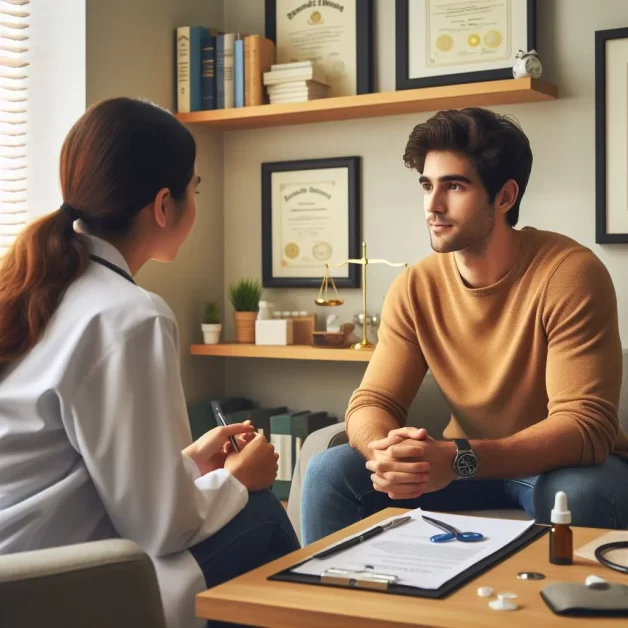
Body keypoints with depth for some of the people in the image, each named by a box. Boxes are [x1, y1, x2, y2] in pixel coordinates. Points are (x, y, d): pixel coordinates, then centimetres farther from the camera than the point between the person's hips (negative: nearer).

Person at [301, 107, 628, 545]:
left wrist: (460, 459, -41)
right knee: (331, 473, -14)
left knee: (579, 493, -38)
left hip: (565, 464, -4)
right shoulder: (415, 288, -6)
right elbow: (372, 403, -6)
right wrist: (386, 450, -32)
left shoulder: (569, 274, -22)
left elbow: (586, 426, -27)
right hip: (467, 463, 4)